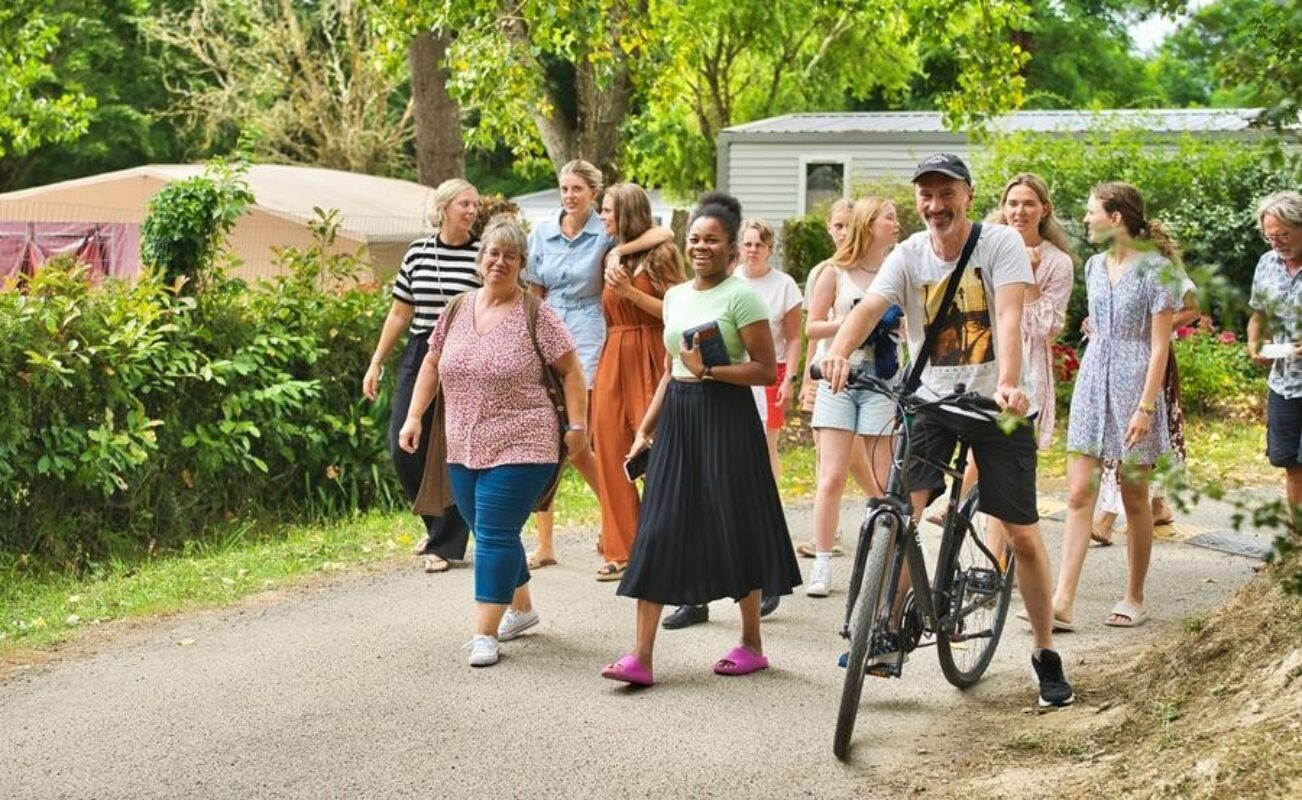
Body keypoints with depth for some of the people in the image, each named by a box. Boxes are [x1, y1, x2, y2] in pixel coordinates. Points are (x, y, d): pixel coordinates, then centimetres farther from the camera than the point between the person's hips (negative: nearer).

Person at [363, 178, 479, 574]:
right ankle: (436, 522, 26)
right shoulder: (418, 252, 8)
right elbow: (400, 313, 15)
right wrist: (376, 363, 13)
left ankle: (445, 544, 12)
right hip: (419, 356, 4)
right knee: (404, 448, 1)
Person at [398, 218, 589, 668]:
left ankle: (484, 634, -6)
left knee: (495, 537, -10)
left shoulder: (535, 316, -7)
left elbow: (570, 371, -4)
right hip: (463, 450, 6)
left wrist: (577, 425, -11)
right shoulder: (458, 310, 8)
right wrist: (414, 416, 9)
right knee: (492, 534, 16)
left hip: (519, 449, -6)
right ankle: (521, 608, 36)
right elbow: (432, 364, 16)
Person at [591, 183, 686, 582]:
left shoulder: (660, 254, -3)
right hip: (613, 360, 7)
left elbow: (675, 310, -9)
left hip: (649, 360, -7)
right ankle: (621, 551, 9)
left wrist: (631, 292, -14)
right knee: (611, 454, 3)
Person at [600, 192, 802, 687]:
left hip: (726, 418, -6)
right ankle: (641, 656, -3)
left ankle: (751, 644, 20)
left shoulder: (741, 297, -7)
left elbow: (766, 370, -10)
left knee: (735, 528, 3)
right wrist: (645, 430, 16)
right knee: (658, 530, -2)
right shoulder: (675, 296, 14)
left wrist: (709, 370, -19)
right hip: (677, 418, 6)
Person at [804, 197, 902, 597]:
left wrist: (898, 324, -6)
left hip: (881, 381, 1)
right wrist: (852, 322, -11)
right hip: (839, 378, -1)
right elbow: (812, 327, 4)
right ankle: (822, 564, 3)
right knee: (832, 477, -4)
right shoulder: (836, 272, 4)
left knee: (884, 481, -1)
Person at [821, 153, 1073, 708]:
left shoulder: (1001, 244, -9)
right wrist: (839, 351, -41)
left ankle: (1045, 654, 18)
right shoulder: (909, 255, -3)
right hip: (932, 401, 2)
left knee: (1024, 535, 2)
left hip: (998, 405, -2)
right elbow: (868, 307, -19)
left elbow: (1008, 316, -24)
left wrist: (1007, 384, -40)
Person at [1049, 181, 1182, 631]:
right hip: (1092, 384, 6)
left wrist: (1145, 407, -17)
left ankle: (1134, 599, 18)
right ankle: (1063, 603, -7)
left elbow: (1159, 345, -11)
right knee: (1079, 495, -3)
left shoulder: (1156, 269, -9)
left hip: (1133, 384, -6)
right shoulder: (1095, 266, 11)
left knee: (1134, 499, 5)